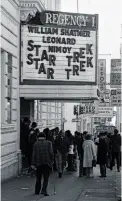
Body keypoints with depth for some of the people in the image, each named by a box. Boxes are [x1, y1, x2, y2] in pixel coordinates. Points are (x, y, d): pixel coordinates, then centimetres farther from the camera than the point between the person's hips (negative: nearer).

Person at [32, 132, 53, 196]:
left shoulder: (36, 144, 4)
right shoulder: (48, 143, 2)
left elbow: (34, 154, 0)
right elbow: (51, 153, -5)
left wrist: (33, 164, -1)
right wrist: (51, 160, 6)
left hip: (39, 163, 1)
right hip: (47, 163, -1)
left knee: (38, 178, 14)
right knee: (46, 178, 3)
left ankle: (37, 191, 20)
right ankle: (44, 190, -12)